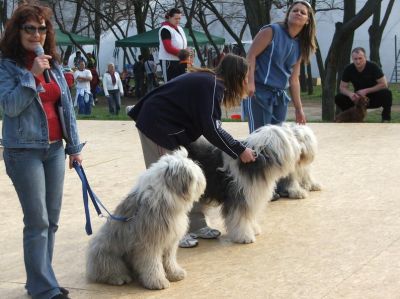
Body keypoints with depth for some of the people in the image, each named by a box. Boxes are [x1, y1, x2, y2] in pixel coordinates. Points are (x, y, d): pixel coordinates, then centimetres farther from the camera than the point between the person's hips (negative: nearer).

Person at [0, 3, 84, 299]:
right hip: (24, 151, -6)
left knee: (52, 219, 9)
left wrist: (74, 146, 11)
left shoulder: (54, 64, 10)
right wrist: (33, 75, -20)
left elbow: (66, 106, 13)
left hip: (55, 149, 6)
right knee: (38, 222, -7)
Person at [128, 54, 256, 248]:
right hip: (158, 127, -10)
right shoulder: (212, 86, -20)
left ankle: (196, 225, 20)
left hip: (170, 128, 10)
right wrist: (239, 151, -19)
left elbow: (209, 125, 13)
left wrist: (237, 147, 11)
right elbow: (211, 129, -25)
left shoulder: (210, 82, 9)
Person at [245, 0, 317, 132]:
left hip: (280, 96, 7)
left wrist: (299, 109, 15)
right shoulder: (271, 31, -6)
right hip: (259, 91, -7)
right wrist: (250, 82, -24)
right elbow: (251, 55, -11)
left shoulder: (300, 46, 13)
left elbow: (294, 79, 17)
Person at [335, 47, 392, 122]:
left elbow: (384, 84, -19)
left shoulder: (373, 67, -20)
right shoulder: (348, 69, -12)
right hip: (358, 98, 3)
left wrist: (366, 91, -26)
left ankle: (386, 119, -15)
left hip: (374, 98, -3)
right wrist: (350, 94, -29)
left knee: (387, 93, -33)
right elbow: (342, 87, -6)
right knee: (338, 98, -18)